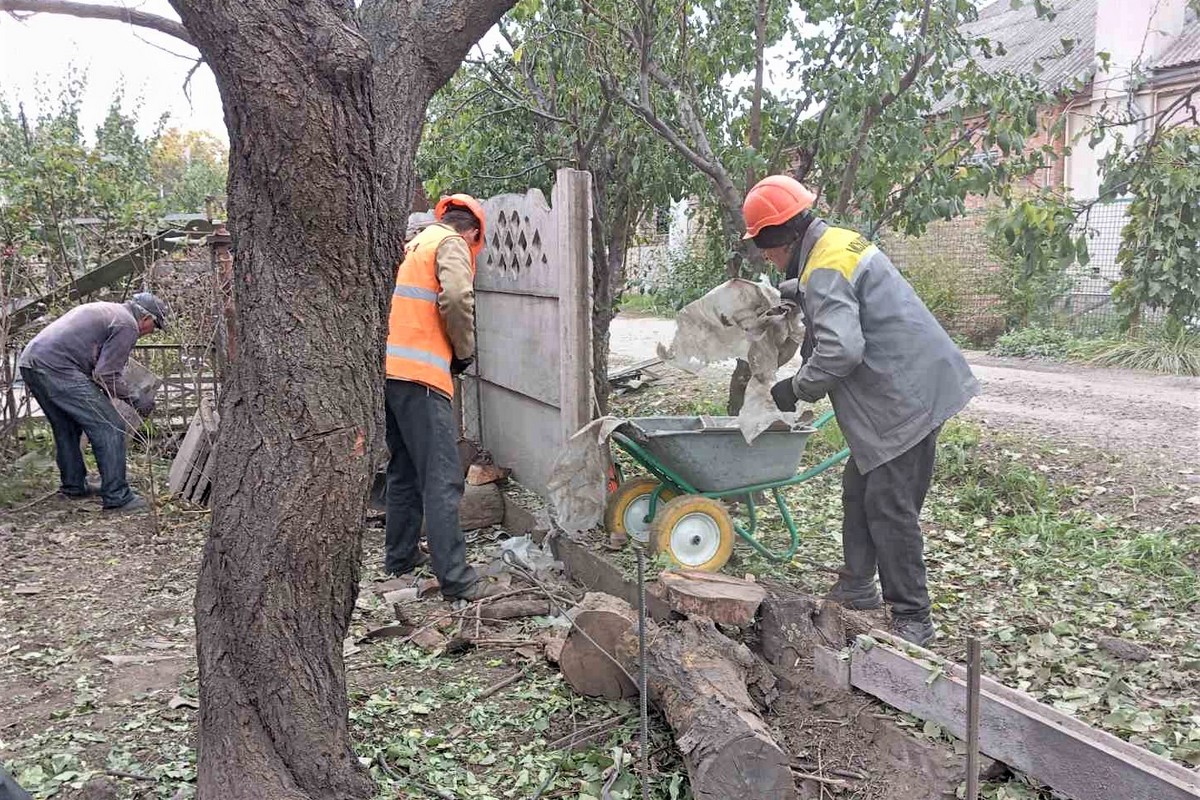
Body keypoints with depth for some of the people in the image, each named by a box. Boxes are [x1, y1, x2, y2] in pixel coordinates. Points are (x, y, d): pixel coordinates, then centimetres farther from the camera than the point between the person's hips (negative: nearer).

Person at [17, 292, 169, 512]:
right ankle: (116, 496, -6)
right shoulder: (127, 325, -4)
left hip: (29, 360, 11)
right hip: (57, 368, -10)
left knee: (66, 427, 26)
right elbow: (106, 375, -9)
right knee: (111, 426, -7)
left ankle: (73, 485, 38)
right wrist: (136, 401, 2)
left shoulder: (104, 310, 25)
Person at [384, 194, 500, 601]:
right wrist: (464, 349, -5)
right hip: (420, 375, -9)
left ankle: (401, 555, 27)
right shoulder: (452, 243, -2)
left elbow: (407, 307, 20)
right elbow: (456, 297, -19)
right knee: (442, 479, -9)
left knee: (403, 470, 19)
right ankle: (455, 579, -10)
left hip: (388, 369, 9)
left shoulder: (414, 244, 23)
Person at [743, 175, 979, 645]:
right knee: (859, 490, 17)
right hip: (905, 390, 11)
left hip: (908, 395, -11)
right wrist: (780, 292, 29)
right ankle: (855, 589, 28)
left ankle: (912, 619, 5)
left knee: (889, 507, -5)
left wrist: (797, 388, -17)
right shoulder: (837, 242, 13)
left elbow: (840, 350, -31)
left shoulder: (824, 270, -20)